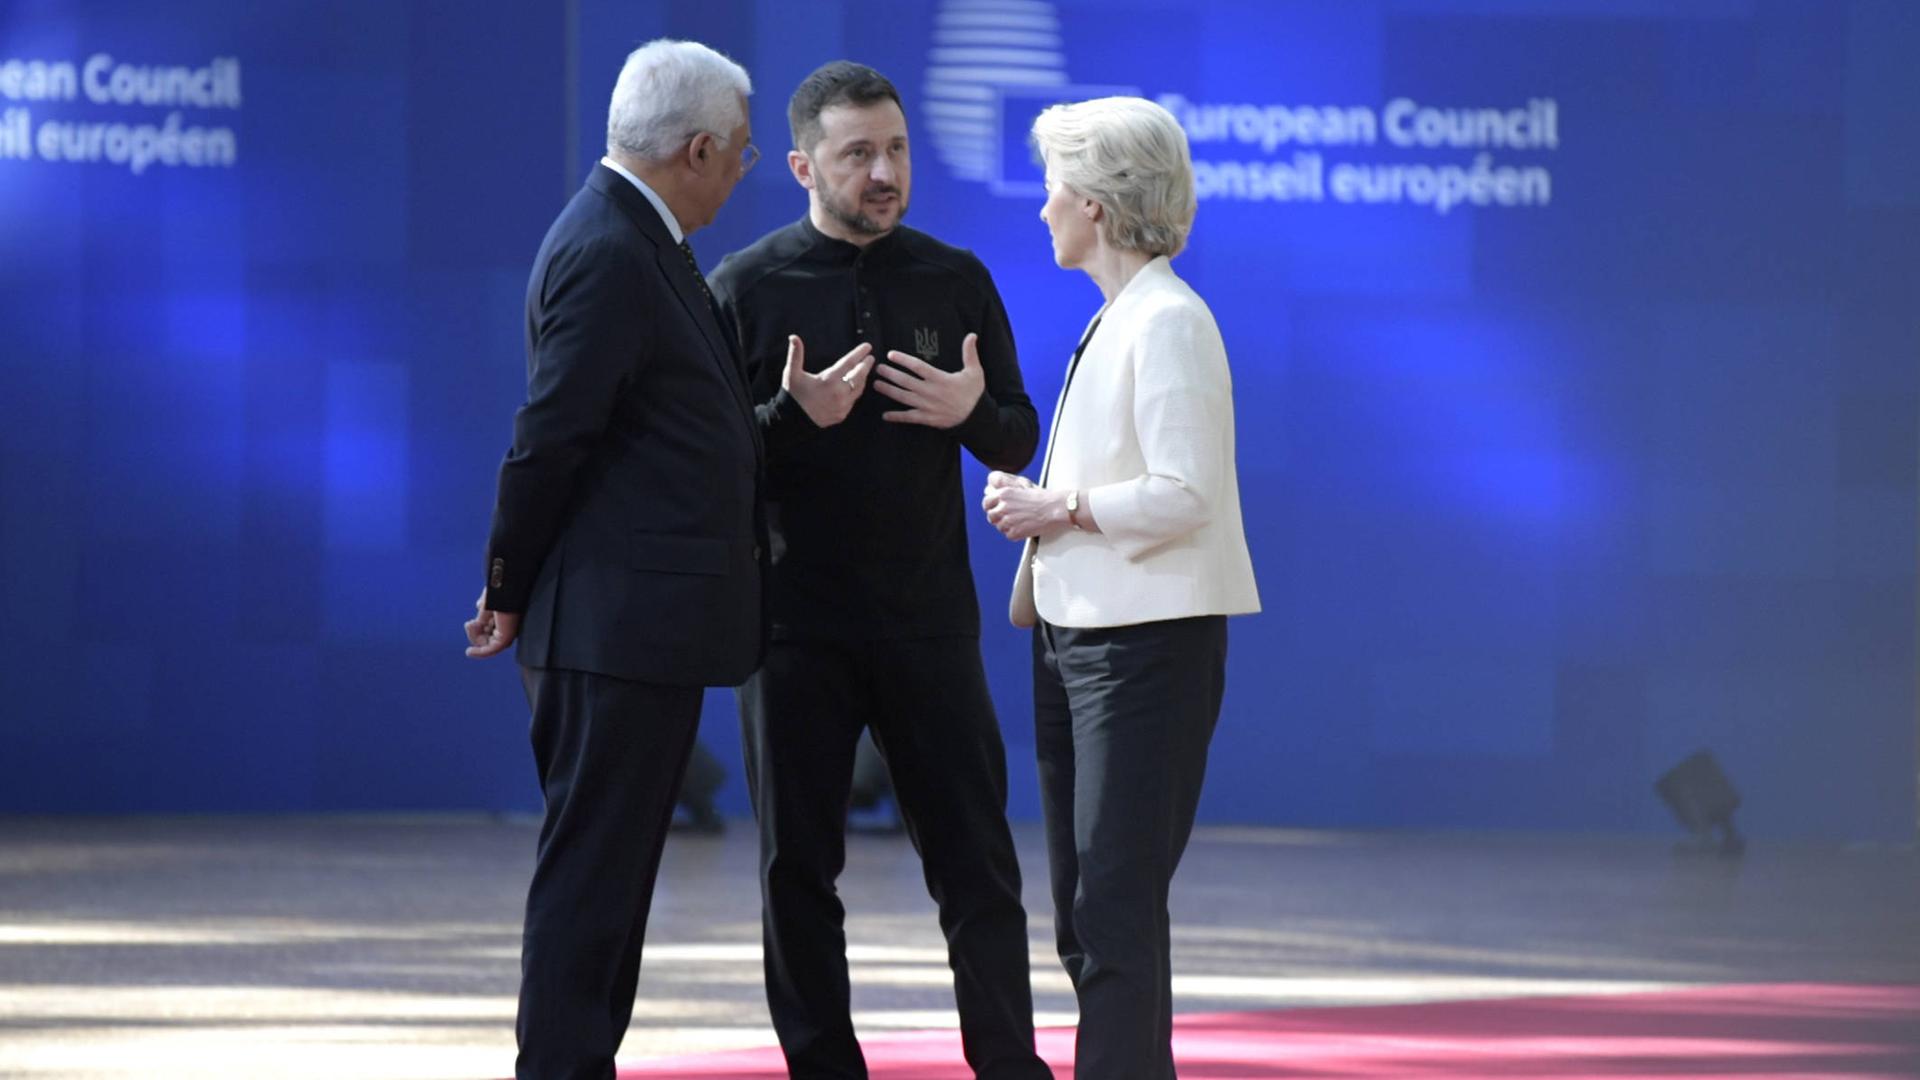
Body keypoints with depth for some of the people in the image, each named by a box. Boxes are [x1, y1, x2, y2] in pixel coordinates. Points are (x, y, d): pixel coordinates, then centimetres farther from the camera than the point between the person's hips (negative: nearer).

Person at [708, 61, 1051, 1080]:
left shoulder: (956, 281, 5)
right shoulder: (746, 288, -1)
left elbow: (1017, 441, 9)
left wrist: (970, 409, -13)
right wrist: (792, 417, -22)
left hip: (929, 618, 1)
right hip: (796, 625, -1)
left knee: (977, 862, 1)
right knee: (798, 869, 6)